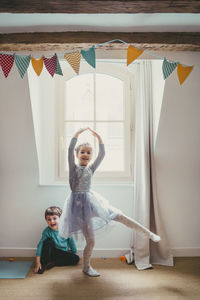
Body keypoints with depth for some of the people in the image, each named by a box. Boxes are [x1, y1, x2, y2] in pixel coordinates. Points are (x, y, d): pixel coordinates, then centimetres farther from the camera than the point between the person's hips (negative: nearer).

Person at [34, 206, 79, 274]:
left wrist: (74, 253, 2)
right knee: (48, 241, -29)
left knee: (76, 259, -22)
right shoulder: (47, 231, -17)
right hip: (53, 252, -2)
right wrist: (37, 262, -28)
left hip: (65, 253, 2)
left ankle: (53, 263, -14)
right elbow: (40, 245, -22)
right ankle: (43, 264, -19)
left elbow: (71, 241, -2)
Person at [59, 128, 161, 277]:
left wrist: (99, 138, -6)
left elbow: (102, 154, -1)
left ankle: (148, 233, 15)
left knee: (119, 216, 2)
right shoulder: (73, 167, -4)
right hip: (79, 203, -4)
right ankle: (86, 267, 25)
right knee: (90, 241, -1)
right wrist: (78, 133, -20)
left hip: (91, 200, 5)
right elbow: (70, 150, -18)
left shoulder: (91, 169, 7)